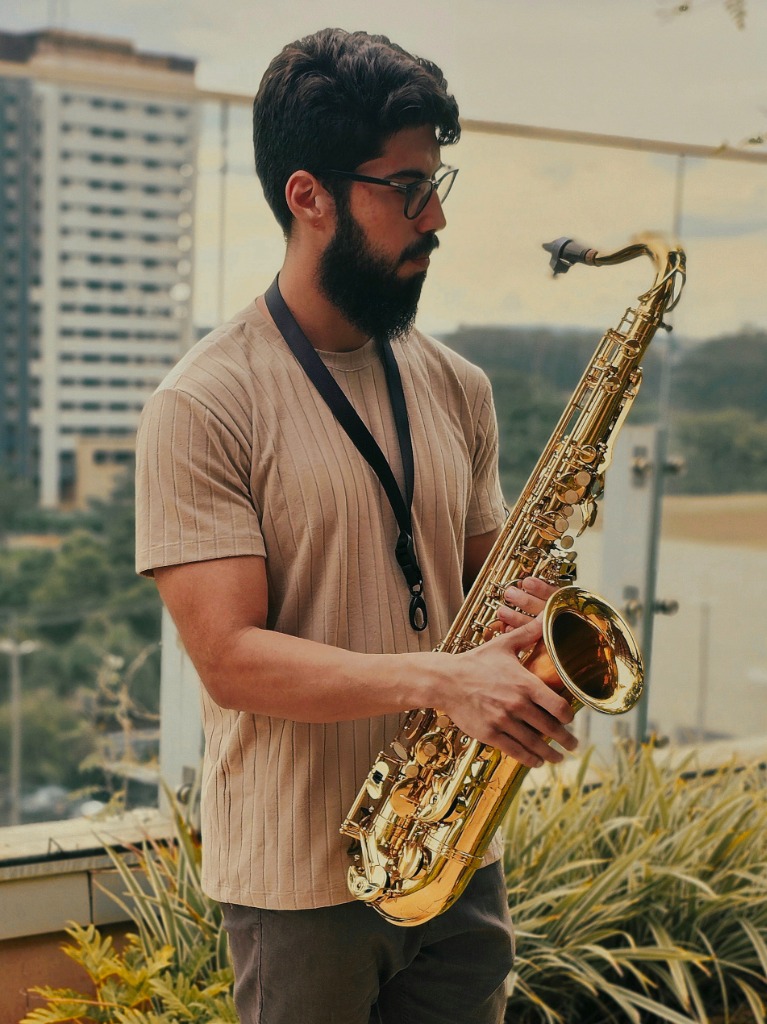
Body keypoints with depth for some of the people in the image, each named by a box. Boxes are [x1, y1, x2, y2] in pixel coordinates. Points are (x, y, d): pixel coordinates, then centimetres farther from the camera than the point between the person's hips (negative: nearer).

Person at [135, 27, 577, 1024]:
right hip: (300, 877, -5)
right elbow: (230, 660, -18)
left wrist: (525, 617, -8)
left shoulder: (456, 388, 6)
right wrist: (439, 680, -27)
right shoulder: (203, 406, -13)